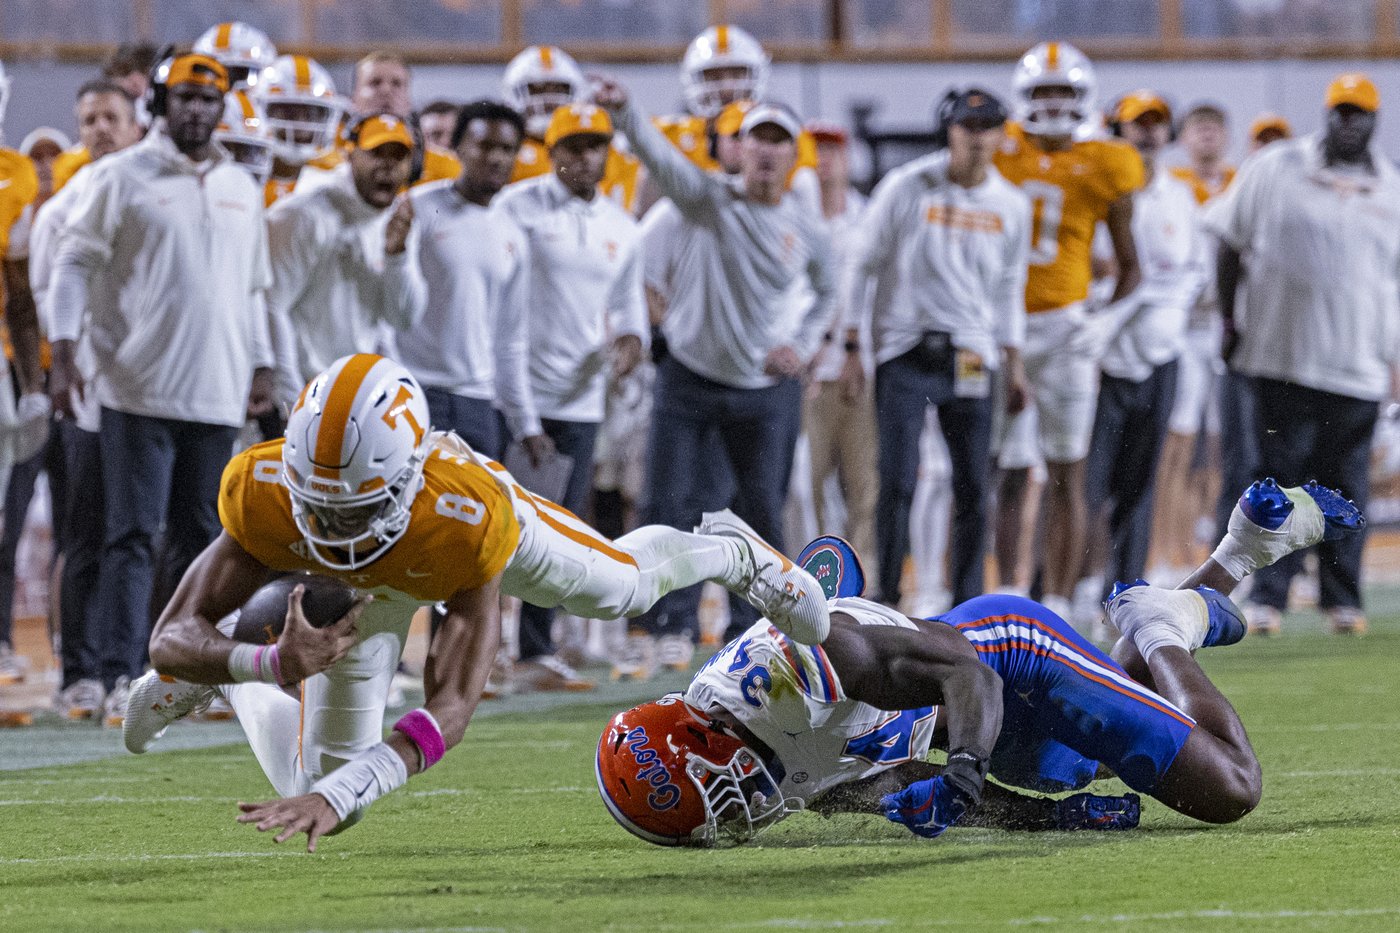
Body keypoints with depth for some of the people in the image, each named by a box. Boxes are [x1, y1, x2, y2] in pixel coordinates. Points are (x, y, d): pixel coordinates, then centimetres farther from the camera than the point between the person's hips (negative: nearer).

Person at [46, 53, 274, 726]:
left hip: (215, 393, 5)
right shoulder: (123, 177, -2)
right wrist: (64, 354, -9)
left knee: (198, 537, 7)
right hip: (138, 389, -5)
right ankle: (122, 679, -12)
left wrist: (260, 367, 18)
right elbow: (74, 262, -1)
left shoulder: (242, 190, 14)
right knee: (133, 536, -9)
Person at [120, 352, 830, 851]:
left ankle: (734, 553, 58)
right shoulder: (263, 495, -44)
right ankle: (218, 683, 29)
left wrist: (339, 793, -61)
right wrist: (273, 665, -61)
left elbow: (451, 708, -47)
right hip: (368, 580, 1)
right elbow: (173, 638, -40)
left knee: (625, 587, 25)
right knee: (324, 799, 1)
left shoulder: (471, 518, -49)